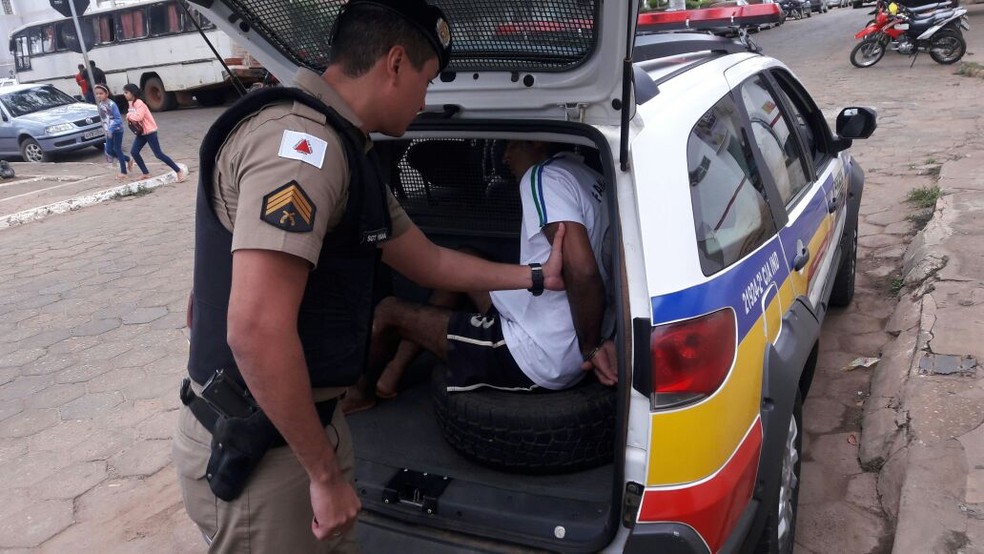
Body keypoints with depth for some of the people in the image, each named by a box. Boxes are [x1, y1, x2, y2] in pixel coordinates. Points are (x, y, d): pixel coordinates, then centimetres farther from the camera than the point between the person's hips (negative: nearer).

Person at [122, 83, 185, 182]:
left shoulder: (139, 103, -18)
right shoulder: (131, 103, 10)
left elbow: (138, 117, -30)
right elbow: (132, 117, 13)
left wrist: (129, 116, -13)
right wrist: (130, 118, -9)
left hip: (150, 131, -9)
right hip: (141, 132, 9)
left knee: (158, 154, -9)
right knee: (133, 152, 1)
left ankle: (179, 171, -4)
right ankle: (145, 173, 12)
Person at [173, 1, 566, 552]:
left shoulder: (344, 151, 10)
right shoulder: (302, 139, -23)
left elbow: (429, 261, 21)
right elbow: (256, 331, -31)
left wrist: (536, 277, 28)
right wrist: (325, 474, -21)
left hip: (312, 423, 9)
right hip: (258, 452, -9)